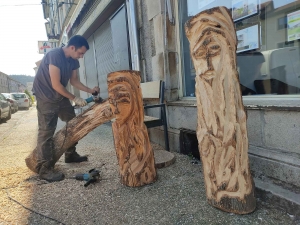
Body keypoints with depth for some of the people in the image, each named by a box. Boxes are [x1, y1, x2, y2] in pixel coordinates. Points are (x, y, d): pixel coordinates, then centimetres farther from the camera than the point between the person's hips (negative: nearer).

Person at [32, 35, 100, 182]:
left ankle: (70, 155, 25)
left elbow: (74, 80, 8)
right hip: (45, 95, -9)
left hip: (60, 95, 9)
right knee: (46, 131, -11)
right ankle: (44, 169, -6)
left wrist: (90, 90, -6)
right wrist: (75, 99, -20)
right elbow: (56, 84, -26)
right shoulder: (55, 55, -25)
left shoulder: (73, 61, 0)